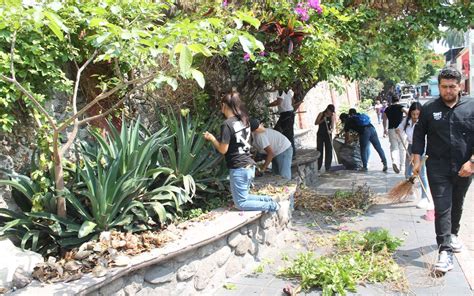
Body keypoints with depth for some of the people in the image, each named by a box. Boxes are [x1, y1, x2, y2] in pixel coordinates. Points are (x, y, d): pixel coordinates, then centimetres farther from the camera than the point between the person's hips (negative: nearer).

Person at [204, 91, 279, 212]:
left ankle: (272, 207, -2)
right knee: (243, 196, 22)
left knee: (240, 203, 5)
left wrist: (211, 138, 0)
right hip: (250, 166, 8)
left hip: (238, 169, -8)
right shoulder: (244, 120, 7)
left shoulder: (227, 124, -16)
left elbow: (223, 150, -15)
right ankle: (268, 200, 9)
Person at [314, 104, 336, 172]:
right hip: (320, 135, -1)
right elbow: (316, 123, -9)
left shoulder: (332, 117, -1)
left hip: (328, 135, 1)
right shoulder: (321, 114, -5)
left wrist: (330, 131, -26)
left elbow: (332, 127, -5)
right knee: (319, 151, 3)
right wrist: (323, 120, -24)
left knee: (329, 151, -2)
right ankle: (318, 167, 11)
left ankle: (327, 167, 5)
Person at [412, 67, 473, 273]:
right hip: (438, 168, -1)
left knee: (457, 205, 20)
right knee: (442, 208, -6)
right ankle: (445, 251, -7)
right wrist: (417, 159, -1)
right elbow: (419, 134, 6)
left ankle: (452, 234, 43)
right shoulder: (429, 109, -1)